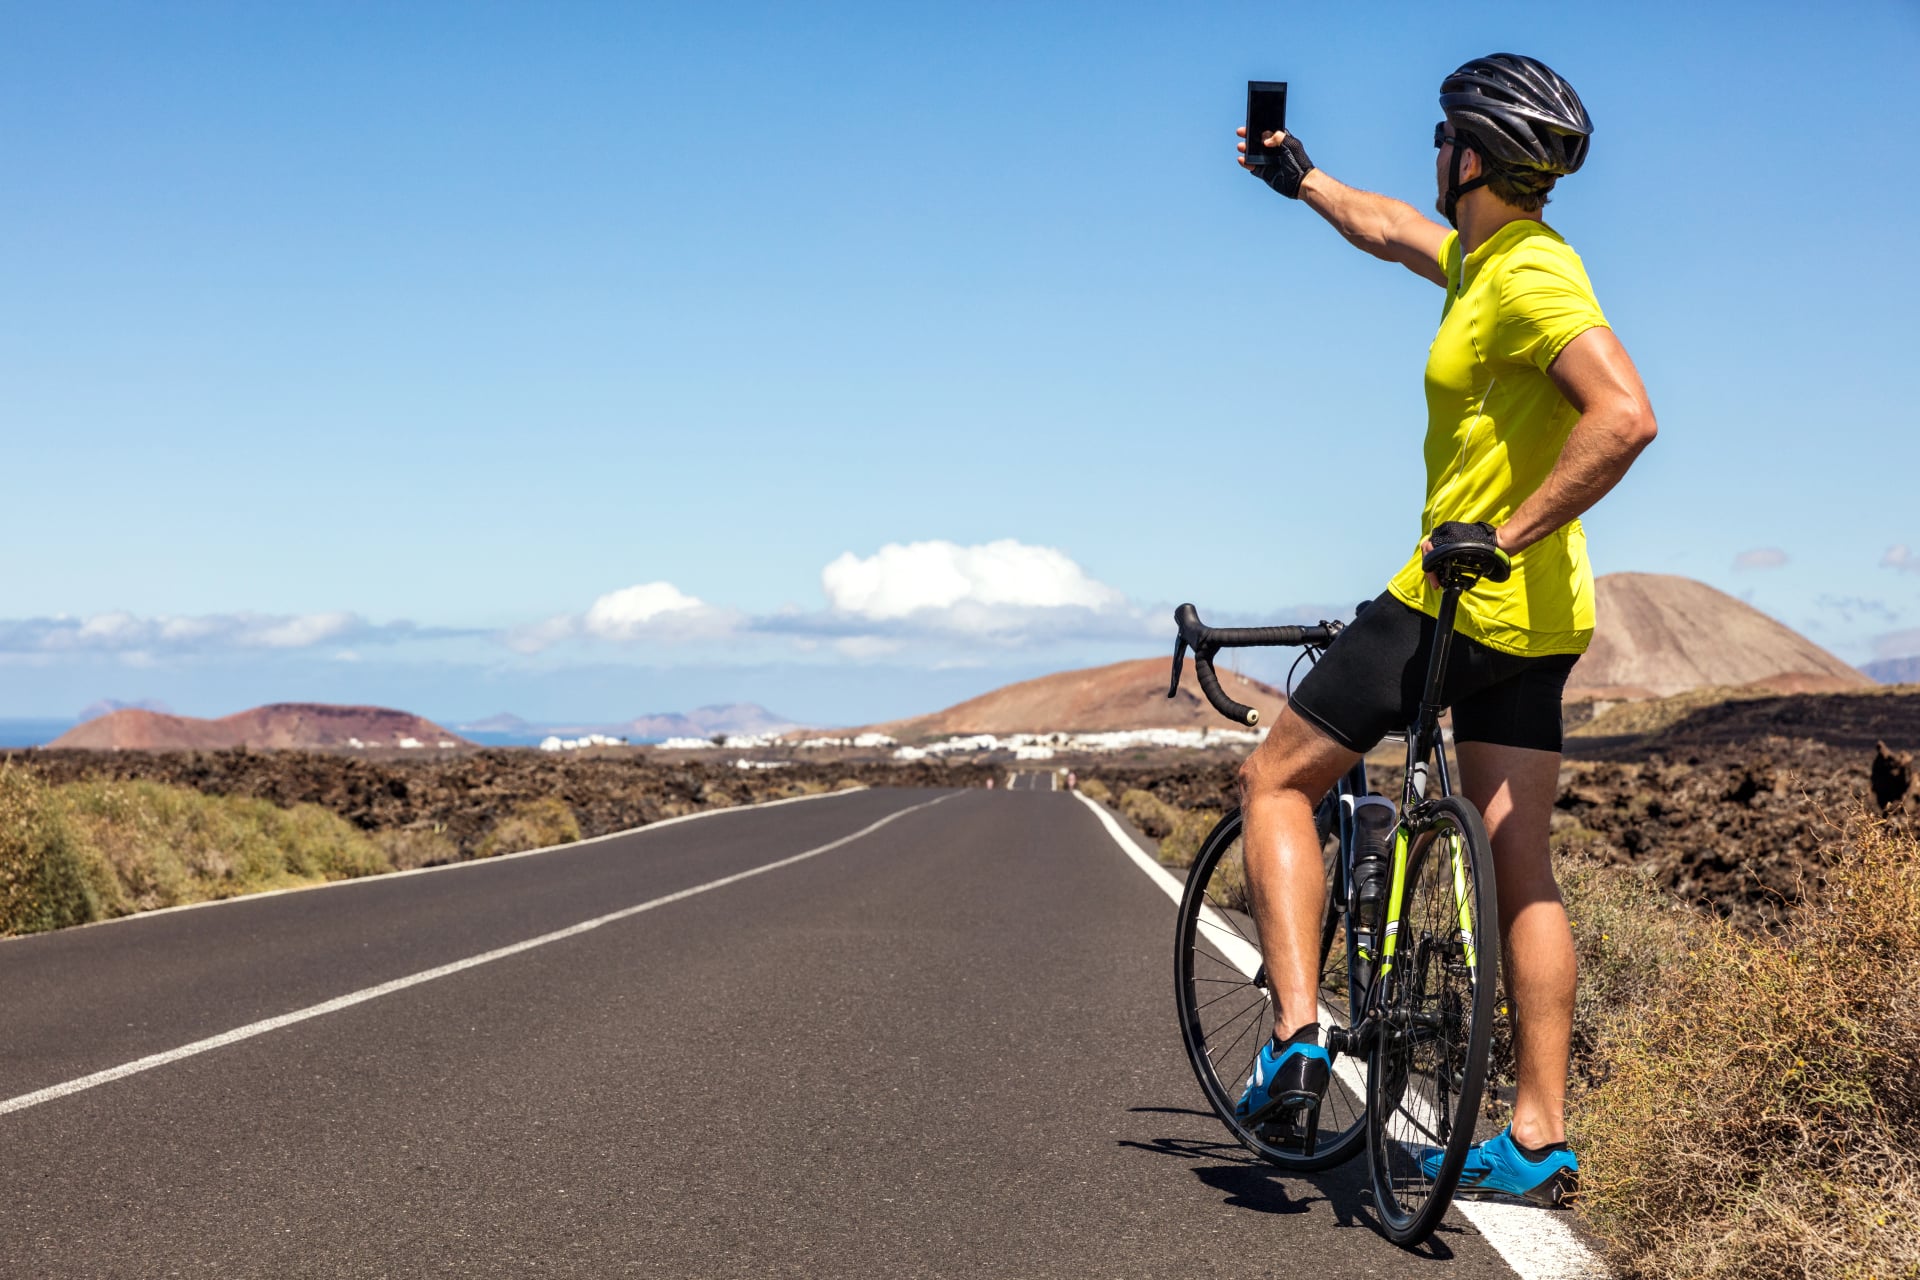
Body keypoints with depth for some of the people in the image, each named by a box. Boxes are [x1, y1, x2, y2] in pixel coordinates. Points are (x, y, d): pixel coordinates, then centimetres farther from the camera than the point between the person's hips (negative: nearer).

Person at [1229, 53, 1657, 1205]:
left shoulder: (1531, 277, -17)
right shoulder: (1484, 257, 11)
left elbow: (1625, 416, -31)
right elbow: (1390, 231, 33)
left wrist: (1505, 533, -27)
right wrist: (1301, 177, 45)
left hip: (1458, 598, -9)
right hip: (1535, 617, 9)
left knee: (1276, 781, 5)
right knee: (1522, 871, 8)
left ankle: (1296, 1035, -4)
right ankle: (1542, 1140, 10)